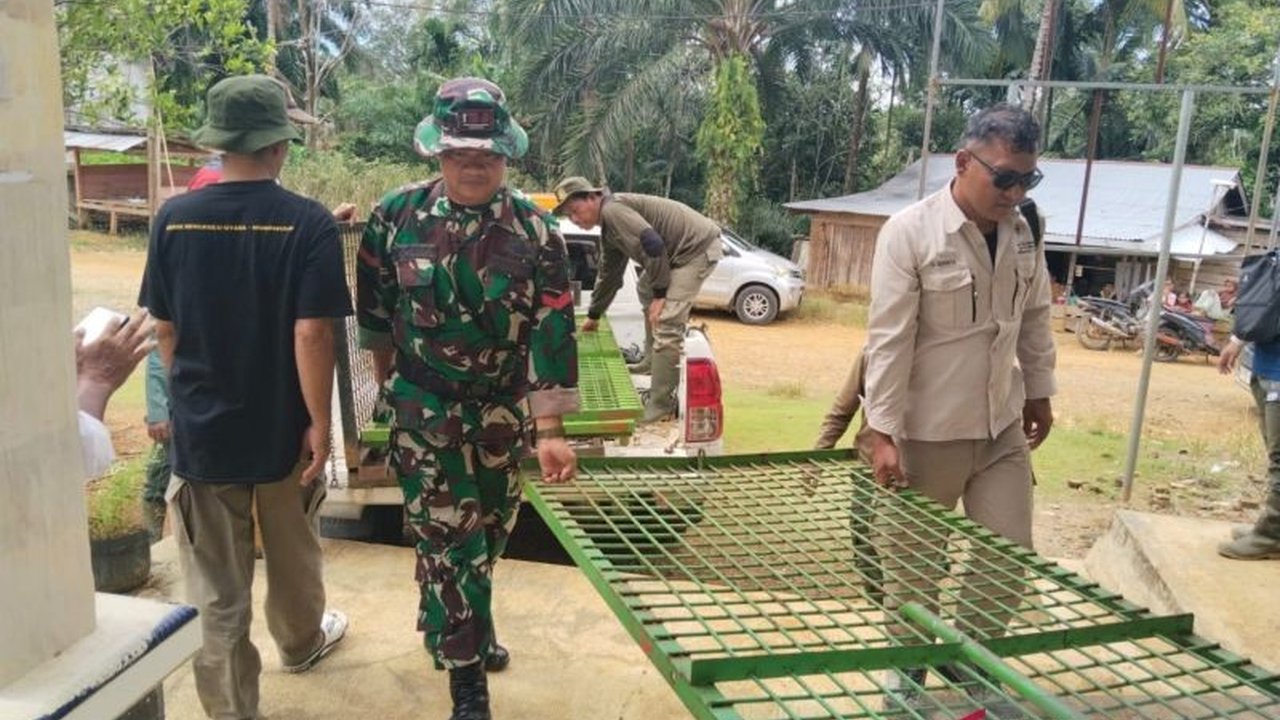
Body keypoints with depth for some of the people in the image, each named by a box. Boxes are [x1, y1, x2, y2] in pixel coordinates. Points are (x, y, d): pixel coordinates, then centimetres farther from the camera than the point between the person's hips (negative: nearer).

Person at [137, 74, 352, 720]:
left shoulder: (173, 219, -5)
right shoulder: (308, 222, -15)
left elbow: (164, 328, 3)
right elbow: (311, 333, -19)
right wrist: (319, 422, -10)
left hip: (200, 427, 1)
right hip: (282, 426, -1)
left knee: (214, 591, 10)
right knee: (291, 554, 24)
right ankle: (302, 642, 47)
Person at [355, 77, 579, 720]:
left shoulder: (536, 232, -11)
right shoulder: (397, 216, -9)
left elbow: (553, 333, -13)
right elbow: (375, 307, 6)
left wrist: (551, 430, -17)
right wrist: (388, 377, 15)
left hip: (503, 413, 2)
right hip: (425, 410, -2)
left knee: (487, 531, 18)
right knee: (449, 539, -2)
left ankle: (453, 625, 45)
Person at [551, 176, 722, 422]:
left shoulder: (613, 210, -15)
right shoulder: (608, 229, 18)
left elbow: (652, 244, -25)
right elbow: (608, 275, 30)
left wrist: (660, 293, -18)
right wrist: (593, 316, 37)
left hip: (698, 246, -11)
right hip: (678, 251, 11)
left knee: (666, 323, -17)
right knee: (645, 290, 30)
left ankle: (661, 404, -13)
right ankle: (652, 361, 32)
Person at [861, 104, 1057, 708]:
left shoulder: (1021, 232, 3)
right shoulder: (909, 233, -16)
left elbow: (1035, 319, 15)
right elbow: (889, 340, -18)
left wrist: (1039, 391, 18)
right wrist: (883, 432, -19)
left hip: (1003, 428, 6)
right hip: (928, 433, -5)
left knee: (1007, 560, 11)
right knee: (914, 566, 9)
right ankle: (907, 676, 29)